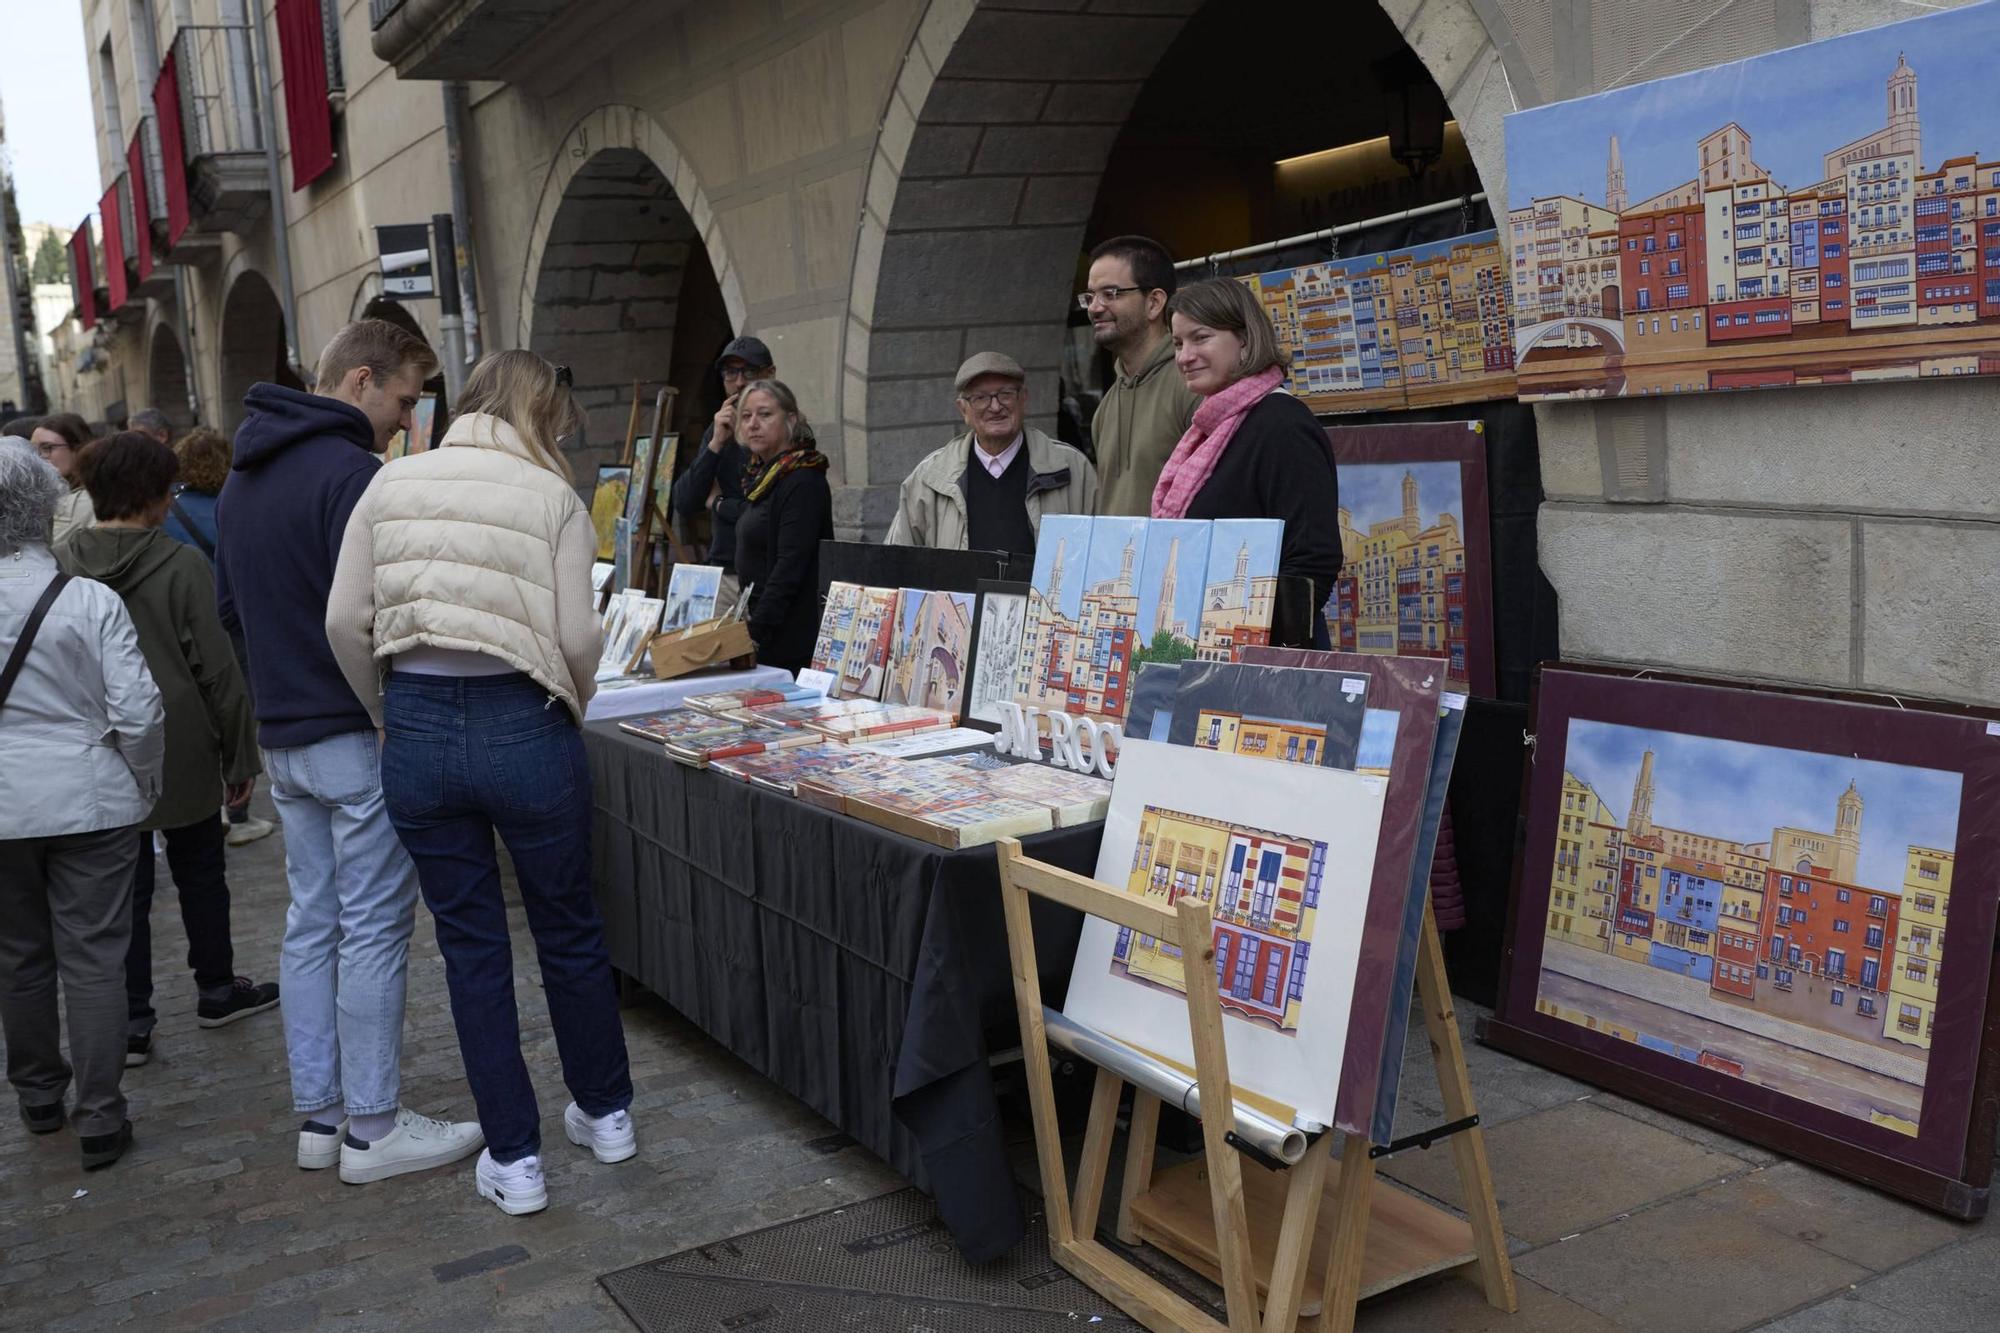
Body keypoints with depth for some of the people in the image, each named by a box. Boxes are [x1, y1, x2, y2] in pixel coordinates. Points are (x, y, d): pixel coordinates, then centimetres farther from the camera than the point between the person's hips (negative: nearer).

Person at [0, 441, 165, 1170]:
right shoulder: (90, 600, -13)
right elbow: (138, 711, -13)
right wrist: (144, 784, 3)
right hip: (88, 802, -2)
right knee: (93, 960, 4)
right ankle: (99, 1120, 7)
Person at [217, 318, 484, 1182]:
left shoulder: (242, 478, 13)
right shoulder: (349, 473, -17)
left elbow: (231, 606, 20)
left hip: (282, 737, 9)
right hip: (356, 735, -9)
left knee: (312, 924, 14)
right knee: (373, 930, -1)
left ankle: (318, 1118, 21)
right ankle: (372, 1131, 7)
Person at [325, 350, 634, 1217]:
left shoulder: (393, 483, 6)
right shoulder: (553, 496, -1)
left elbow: (346, 620, 1)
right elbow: (577, 638, -9)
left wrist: (388, 714, 14)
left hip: (419, 729, 2)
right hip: (523, 727, -2)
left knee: (471, 944, 13)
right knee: (569, 930, 17)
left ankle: (514, 1160, 21)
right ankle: (605, 1112, 36)